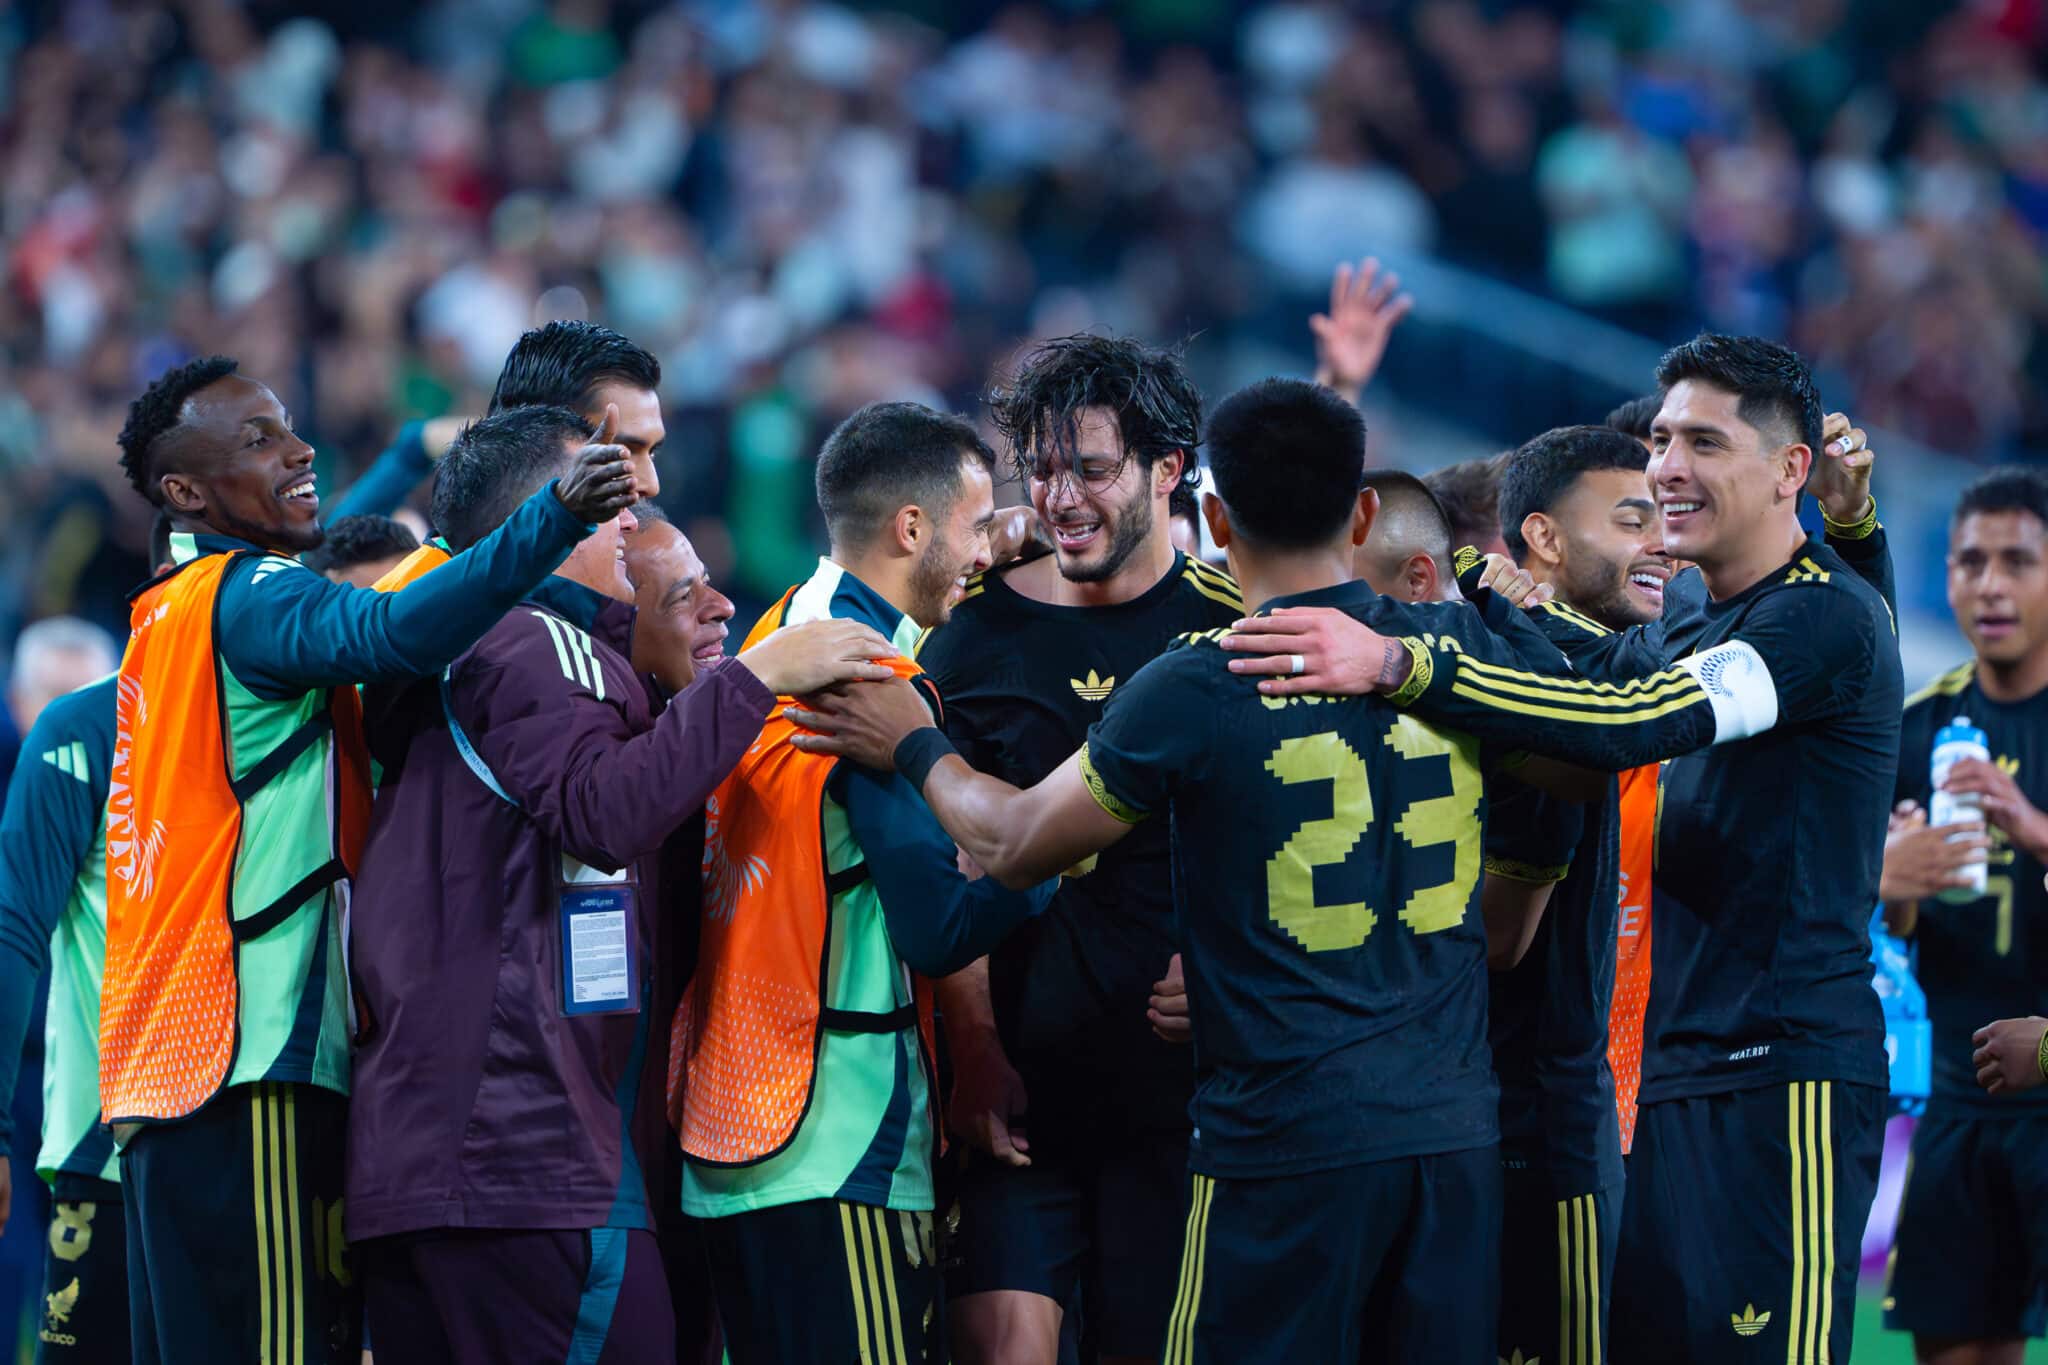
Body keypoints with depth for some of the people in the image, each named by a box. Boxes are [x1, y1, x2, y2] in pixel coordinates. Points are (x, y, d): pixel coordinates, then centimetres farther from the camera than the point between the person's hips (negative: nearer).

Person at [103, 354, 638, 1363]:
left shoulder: (164, 617, 20)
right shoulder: (248, 598, -9)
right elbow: (391, 635, -28)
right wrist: (555, 521, -37)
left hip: (160, 1071, 10)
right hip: (248, 1060, -10)